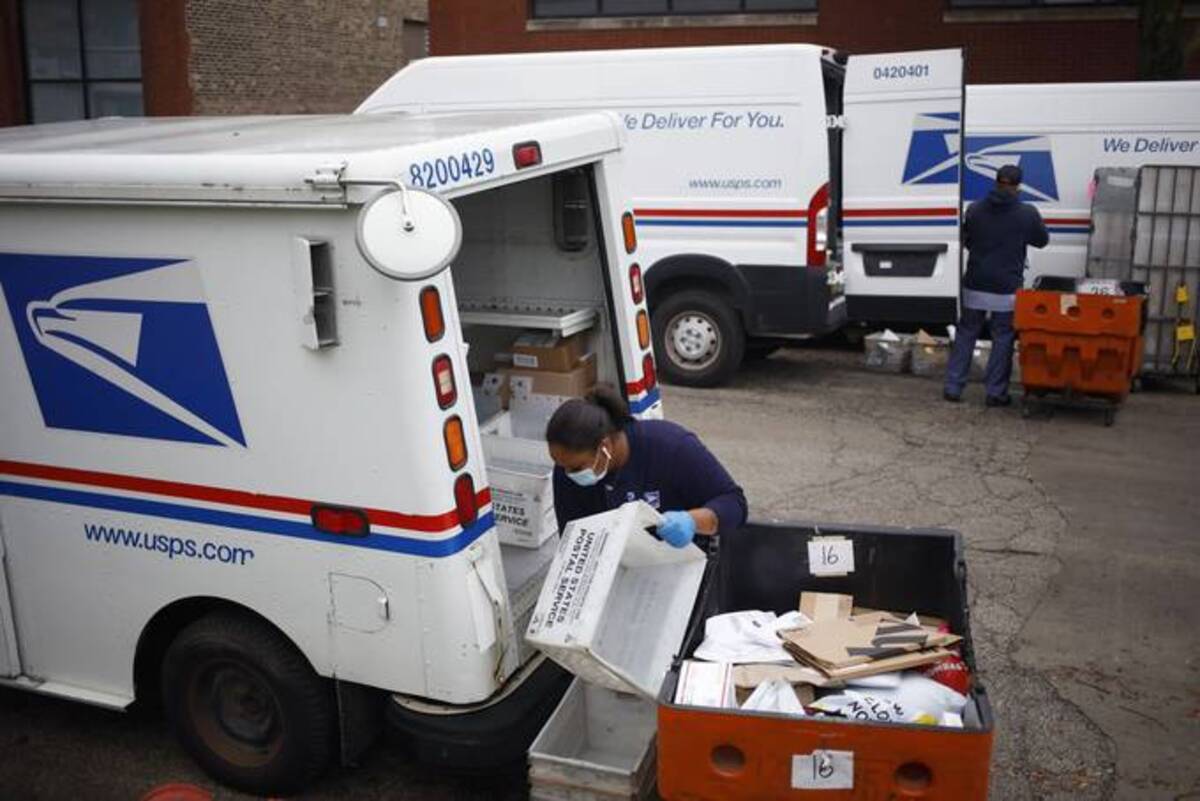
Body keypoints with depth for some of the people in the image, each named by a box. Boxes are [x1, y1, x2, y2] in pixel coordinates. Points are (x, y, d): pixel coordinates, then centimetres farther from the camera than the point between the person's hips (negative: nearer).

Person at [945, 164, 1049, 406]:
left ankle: (953, 387, 14)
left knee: (965, 335, 13)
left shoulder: (974, 209, -3)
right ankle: (996, 392, 10)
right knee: (1002, 339, 8)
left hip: (975, 286, 2)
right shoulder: (1027, 213, -9)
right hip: (1007, 290, -2)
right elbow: (1042, 241, 8)